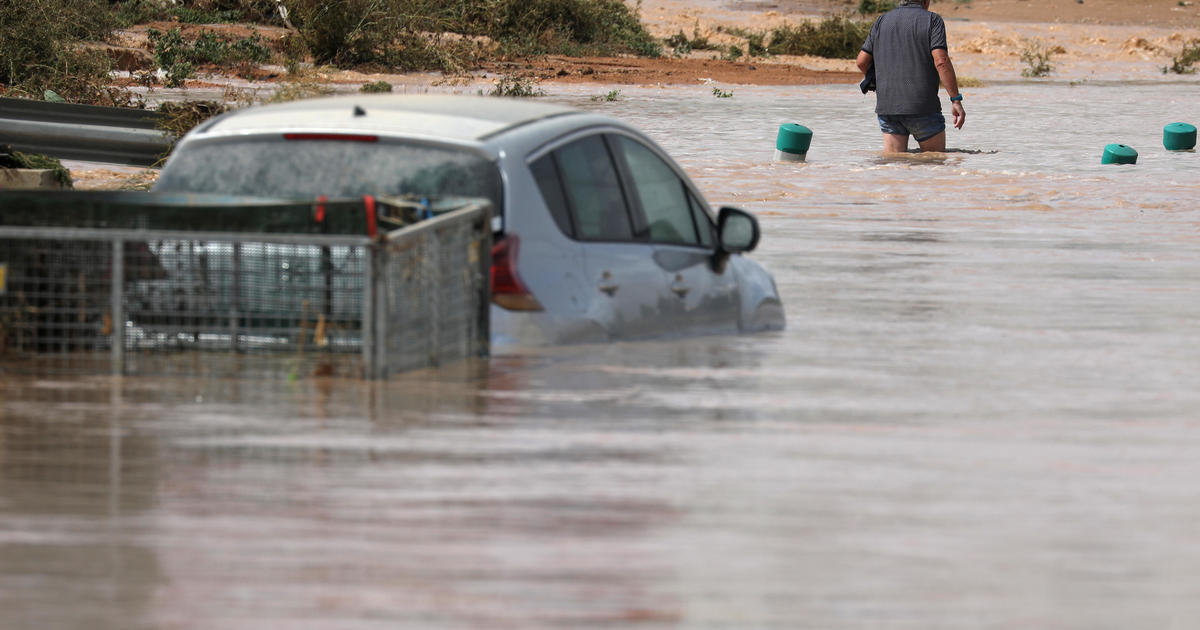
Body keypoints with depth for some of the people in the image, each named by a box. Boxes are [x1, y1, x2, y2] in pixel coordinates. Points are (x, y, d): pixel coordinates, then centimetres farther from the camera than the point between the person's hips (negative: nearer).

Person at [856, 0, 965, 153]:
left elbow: (862, 61, 11)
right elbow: (941, 62, -13)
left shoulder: (882, 21, 11)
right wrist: (956, 100, -12)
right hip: (922, 107, -4)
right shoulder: (932, 20, -2)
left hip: (887, 105, 4)